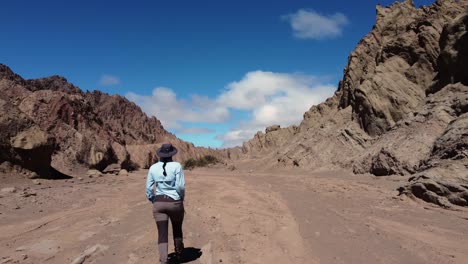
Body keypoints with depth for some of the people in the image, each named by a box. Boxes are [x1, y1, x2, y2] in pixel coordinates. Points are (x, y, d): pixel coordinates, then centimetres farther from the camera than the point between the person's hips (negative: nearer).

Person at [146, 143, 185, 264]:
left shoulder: (153, 168, 0)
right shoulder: (177, 166, -10)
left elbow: (149, 188, 2)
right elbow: (180, 186, -14)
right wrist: (181, 198, 4)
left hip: (159, 203, 1)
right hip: (175, 203, -1)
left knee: (162, 234, 5)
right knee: (177, 230, 23)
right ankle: (179, 253, 44)